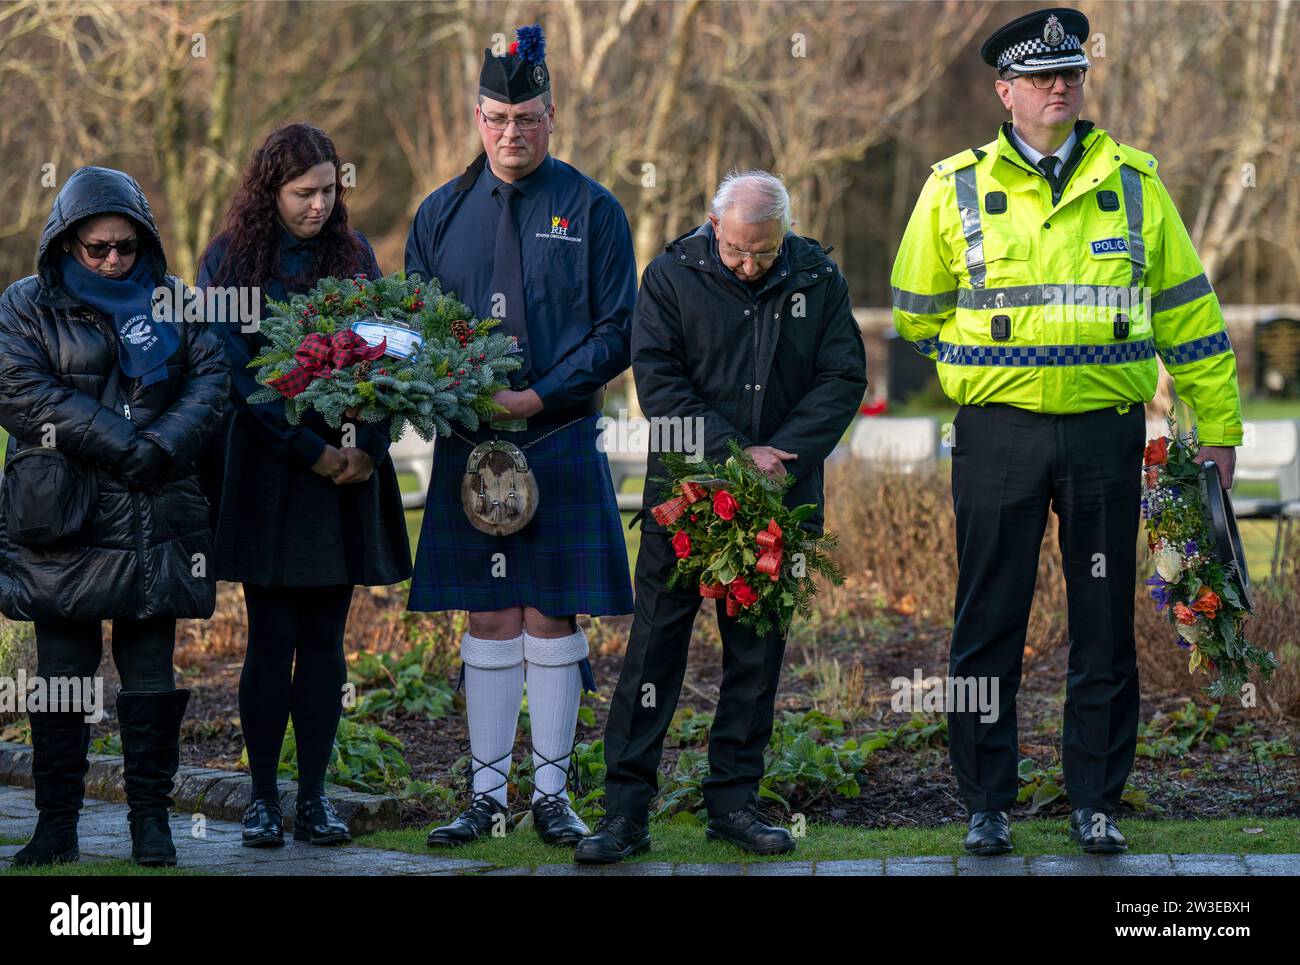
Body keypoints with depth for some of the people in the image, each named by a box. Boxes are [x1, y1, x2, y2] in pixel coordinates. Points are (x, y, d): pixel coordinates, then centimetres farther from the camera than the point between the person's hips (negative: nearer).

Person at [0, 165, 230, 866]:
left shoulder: (173, 302, 11)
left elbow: (210, 379, 2)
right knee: (62, 675, 1)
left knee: (151, 673, 4)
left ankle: (151, 818, 11)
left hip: (155, 524, 2)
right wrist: (118, 446, -17)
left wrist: (164, 446, -15)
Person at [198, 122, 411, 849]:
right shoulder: (233, 259, -1)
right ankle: (263, 796, 6)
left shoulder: (354, 254, 10)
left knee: (325, 638, 3)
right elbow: (238, 370, -7)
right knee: (272, 637, -2)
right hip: (267, 471, -3)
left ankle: (315, 796, 9)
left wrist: (368, 445, -9)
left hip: (347, 469, 3)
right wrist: (307, 451, -12)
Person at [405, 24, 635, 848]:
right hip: (467, 447, 2)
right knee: (488, 618, 5)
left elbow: (618, 333, -2)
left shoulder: (592, 210, 1)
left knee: (551, 617, 1)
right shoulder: (442, 213, 9)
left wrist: (537, 396, -12)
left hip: (561, 444, -2)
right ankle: (487, 795, 11)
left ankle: (552, 795, 9)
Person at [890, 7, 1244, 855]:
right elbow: (919, 311, 13)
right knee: (989, 625, 2)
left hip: (1106, 435, 1)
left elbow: (1187, 308, 11)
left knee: (1106, 626, 6)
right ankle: (988, 804, 12)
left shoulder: (1133, 183, 6)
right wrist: (996, 365, 11)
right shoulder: (958, 188, 2)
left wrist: (1218, 424, 9)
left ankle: (1097, 801, 15)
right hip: (999, 435, -1)